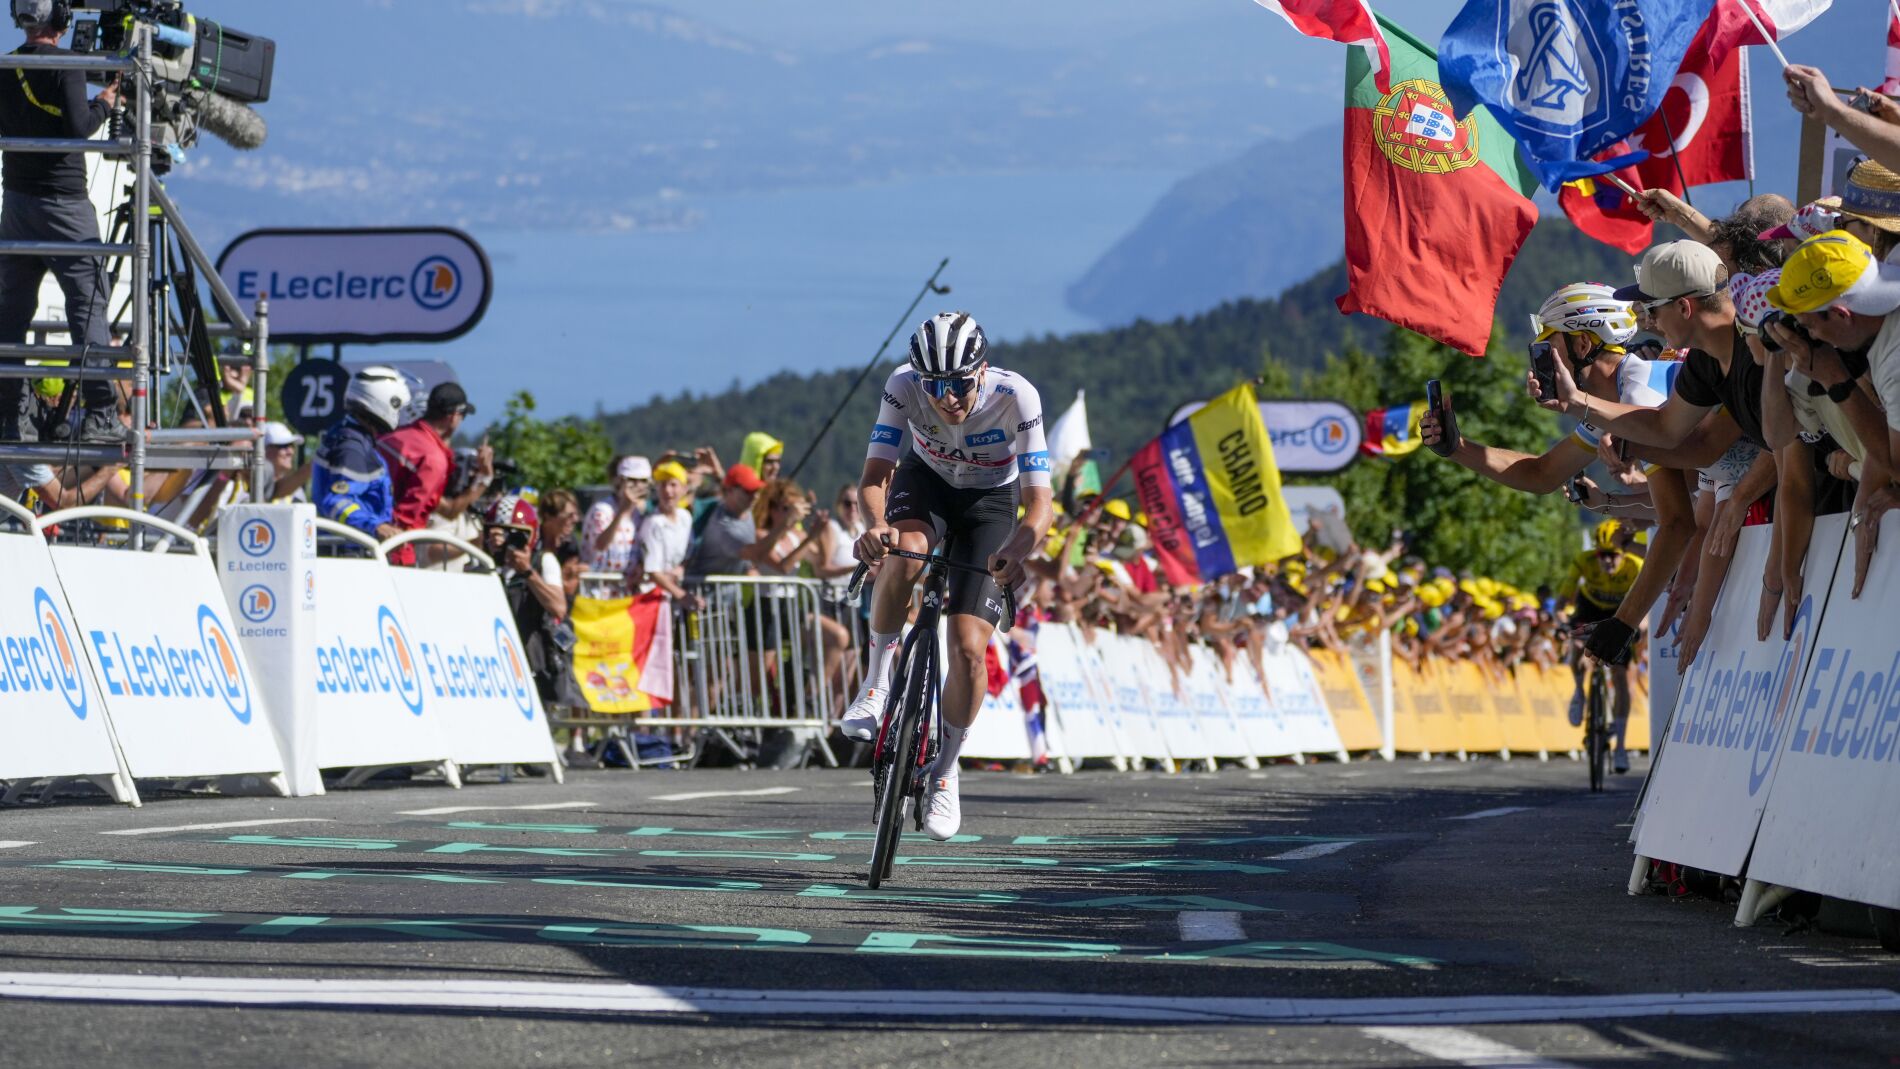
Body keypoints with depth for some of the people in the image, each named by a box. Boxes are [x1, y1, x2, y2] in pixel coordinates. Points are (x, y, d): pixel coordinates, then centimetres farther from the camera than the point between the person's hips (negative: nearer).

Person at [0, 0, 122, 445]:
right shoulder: (64, 65, -12)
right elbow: (77, 128, -18)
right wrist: (104, 104, 0)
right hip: (63, 203, -6)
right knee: (88, 305, -4)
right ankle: (100, 414, -10)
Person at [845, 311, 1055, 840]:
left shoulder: (1016, 397, -33)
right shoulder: (904, 385, -29)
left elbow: (1040, 501, -35)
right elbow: (874, 476, -30)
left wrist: (1018, 549, -56)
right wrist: (875, 525, -53)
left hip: (990, 502, -1)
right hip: (927, 482, 1)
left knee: (969, 648, -13)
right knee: (904, 551, -37)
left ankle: (945, 769, 13)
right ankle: (877, 682, -15)